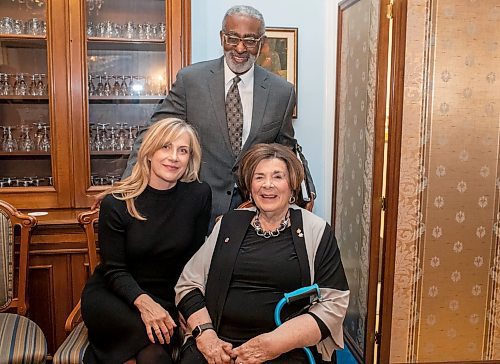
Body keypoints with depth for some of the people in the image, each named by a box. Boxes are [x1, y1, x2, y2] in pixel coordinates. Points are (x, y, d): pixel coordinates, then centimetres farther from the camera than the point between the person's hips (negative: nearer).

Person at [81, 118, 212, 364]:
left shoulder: (199, 195, -6)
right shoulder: (116, 203, -10)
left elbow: (195, 258, 1)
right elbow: (115, 270, -9)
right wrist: (142, 301, -28)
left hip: (167, 298, 1)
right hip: (111, 295, -1)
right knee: (146, 331, -32)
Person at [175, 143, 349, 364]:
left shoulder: (316, 231, 5)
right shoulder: (229, 224, 12)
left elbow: (333, 303, -2)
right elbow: (188, 284, 11)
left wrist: (273, 344, -11)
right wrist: (205, 333, -6)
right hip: (218, 342, 2)